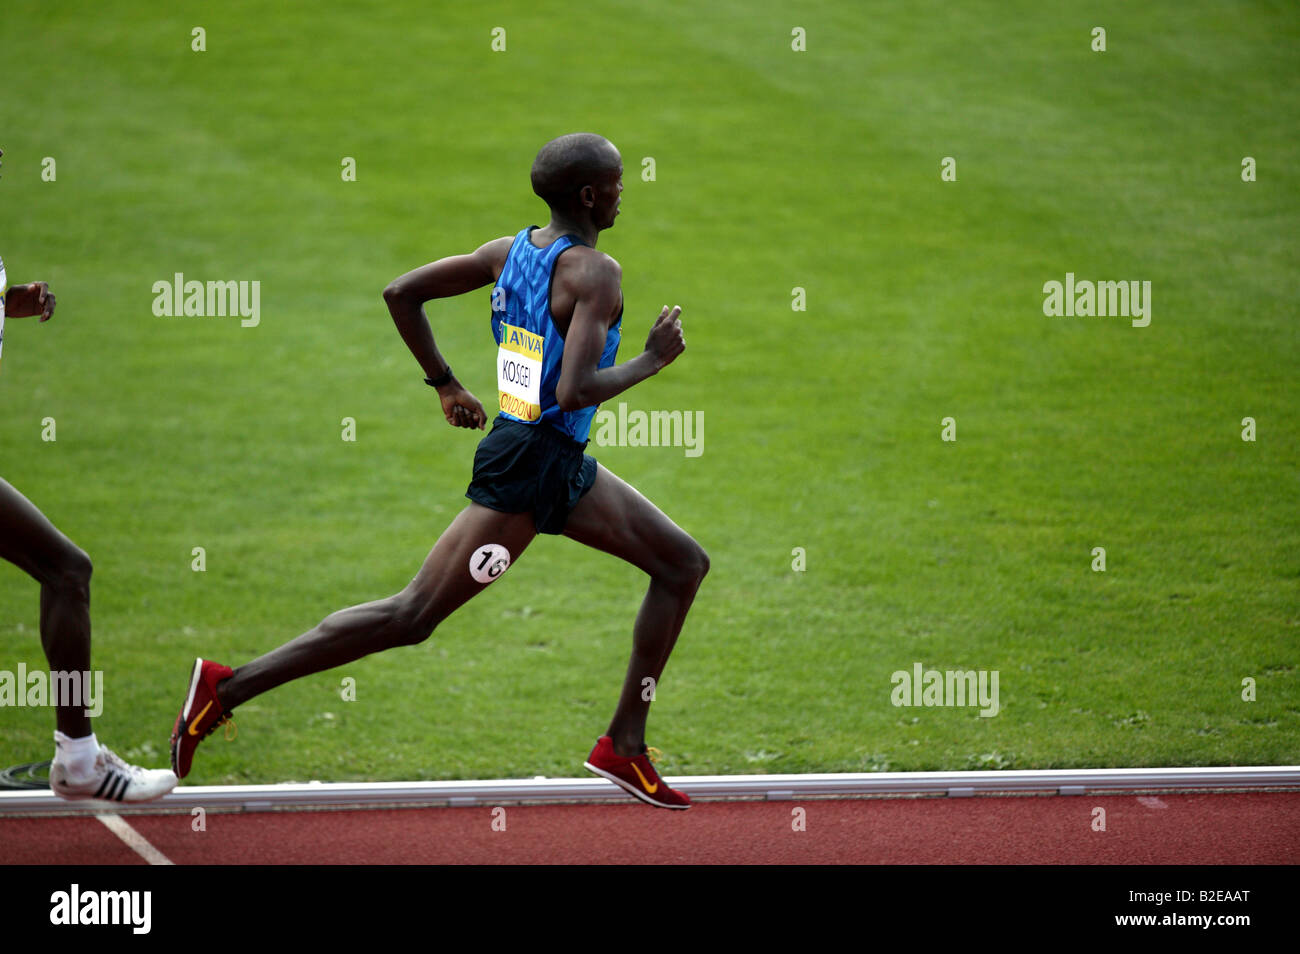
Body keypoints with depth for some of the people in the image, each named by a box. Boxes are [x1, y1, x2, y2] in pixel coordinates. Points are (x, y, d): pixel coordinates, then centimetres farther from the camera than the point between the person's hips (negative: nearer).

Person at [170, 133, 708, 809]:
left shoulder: (508, 251, 6)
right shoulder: (595, 272, -19)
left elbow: (401, 292, 7)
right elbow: (575, 391, -30)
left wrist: (444, 382, 15)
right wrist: (652, 360, -14)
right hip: (527, 469, -10)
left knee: (684, 564, 15)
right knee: (412, 617, -6)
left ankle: (625, 746, 15)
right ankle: (227, 688, -4)